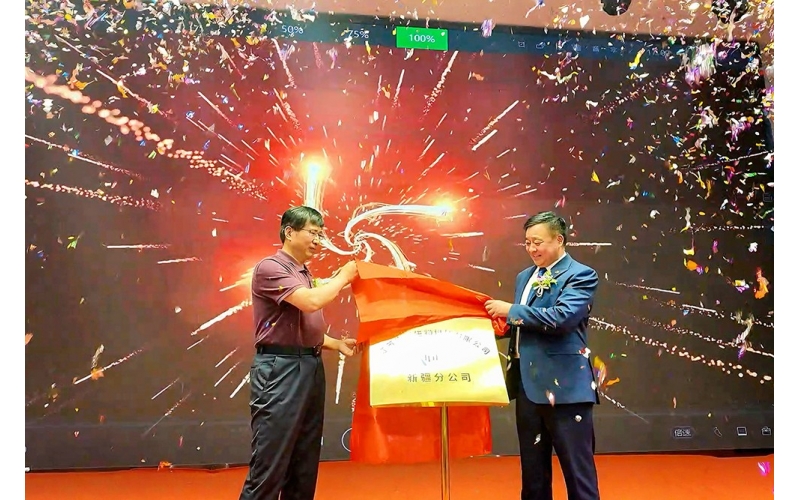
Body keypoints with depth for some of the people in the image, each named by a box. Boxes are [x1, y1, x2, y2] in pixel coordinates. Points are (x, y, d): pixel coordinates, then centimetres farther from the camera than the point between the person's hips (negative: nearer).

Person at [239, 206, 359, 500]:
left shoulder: (304, 274, 17)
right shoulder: (269, 268, -9)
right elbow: (311, 302, -22)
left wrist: (337, 344, 6)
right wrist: (343, 277, -7)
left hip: (311, 367, 9)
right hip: (280, 369, -9)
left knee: (306, 463, 14)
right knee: (270, 463, -5)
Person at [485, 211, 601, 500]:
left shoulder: (581, 275, -8)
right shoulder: (524, 277, 15)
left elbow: (562, 317, -23)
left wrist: (511, 311, -18)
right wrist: (502, 323, 0)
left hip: (564, 385, -7)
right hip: (527, 384, 7)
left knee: (577, 469, 2)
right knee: (532, 469, 17)